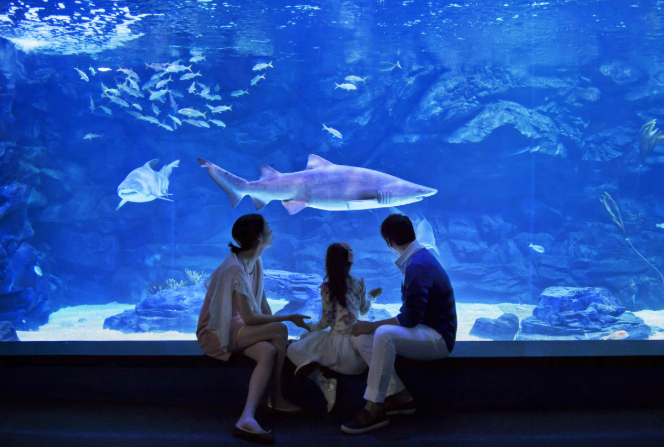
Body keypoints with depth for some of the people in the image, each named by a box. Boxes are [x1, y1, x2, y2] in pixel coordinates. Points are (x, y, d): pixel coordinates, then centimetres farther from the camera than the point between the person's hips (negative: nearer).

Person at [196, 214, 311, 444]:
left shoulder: (256, 263, 3)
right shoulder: (235, 269, -24)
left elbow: (262, 302, 5)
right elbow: (249, 317, -25)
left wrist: (275, 322, -8)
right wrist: (288, 318, -17)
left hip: (233, 328, 8)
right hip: (215, 333, -8)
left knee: (268, 352, -22)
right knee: (280, 331, -24)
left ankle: (246, 419, -20)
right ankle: (276, 399, -14)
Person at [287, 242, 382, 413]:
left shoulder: (327, 288, -9)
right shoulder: (359, 284, 2)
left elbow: (326, 321, -5)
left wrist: (309, 326, 17)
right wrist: (370, 296, 40)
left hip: (337, 345, -6)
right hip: (357, 344, 6)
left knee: (293, 350, 6)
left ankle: (325, 384, -14)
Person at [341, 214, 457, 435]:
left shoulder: (417, 267, -21)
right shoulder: (419, 258, 9)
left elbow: (410, 319, -24)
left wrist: (372, 325, -14)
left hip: (438, 337, -10)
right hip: (424, 330, 10)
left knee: (383, 335, -35)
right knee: (361, 339, -1)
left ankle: (374, 410, -25)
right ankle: (400, 396, -2)